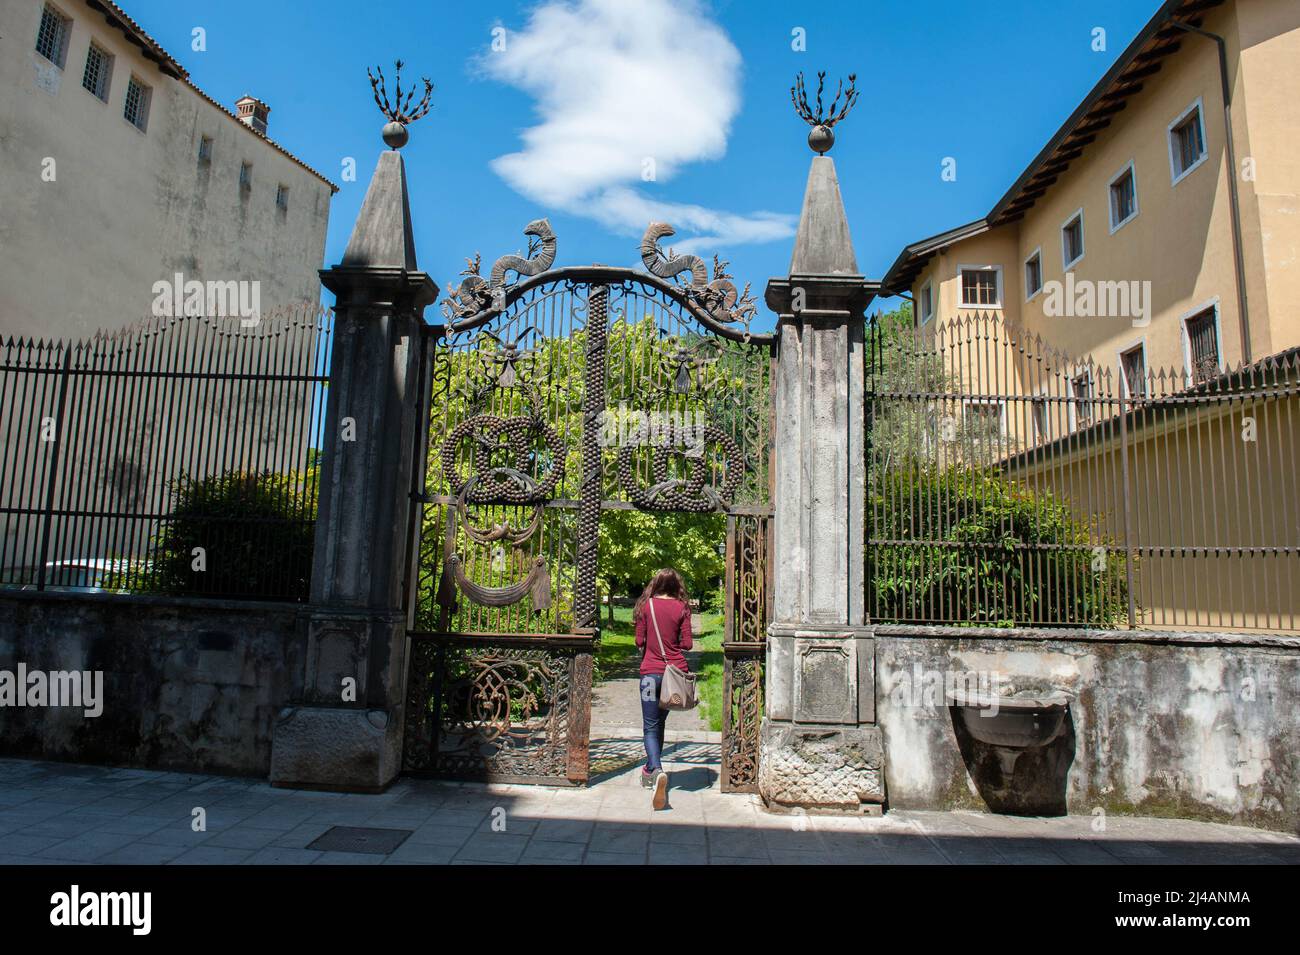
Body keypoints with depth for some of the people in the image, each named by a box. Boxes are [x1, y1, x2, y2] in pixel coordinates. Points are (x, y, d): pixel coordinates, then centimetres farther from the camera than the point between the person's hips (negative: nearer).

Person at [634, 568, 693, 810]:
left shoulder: (646, 605, -3)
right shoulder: (682, 608, -1)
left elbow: (640, 641, -1)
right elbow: (686, 644, -3)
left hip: (651, 672, -2)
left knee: (651, 726, 0)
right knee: (660, 722, 21)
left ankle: (657, 770, -23)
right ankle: (652, 768, 34)